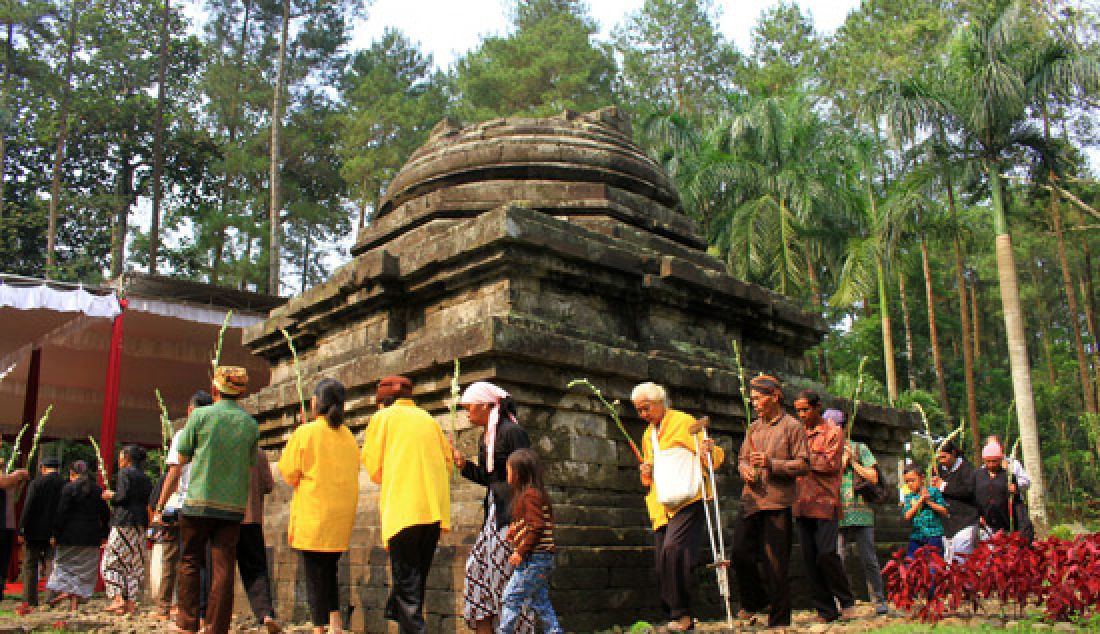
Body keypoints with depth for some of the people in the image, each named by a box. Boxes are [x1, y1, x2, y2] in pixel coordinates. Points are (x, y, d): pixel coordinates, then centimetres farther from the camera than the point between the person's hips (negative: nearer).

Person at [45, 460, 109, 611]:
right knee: (86, 569, 7)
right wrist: (104, 535, 17)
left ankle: (64, 590, -5)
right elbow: (105, 515, 9)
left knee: (64, 563, 13)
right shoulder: (98, 490, 7)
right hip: (91, 537, 3)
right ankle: (76, 599, 3)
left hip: (70, 535, -3)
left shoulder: (68, 488, -7)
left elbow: (61, 513, -11)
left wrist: (55, 534, -5)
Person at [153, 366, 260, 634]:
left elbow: (178, 466, 1)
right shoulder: (250, 424, 6)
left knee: (190, 563, 12)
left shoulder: (200, 416, -1)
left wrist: (160, 504, 8)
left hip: (199, 502, -2)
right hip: (233, 506, 2)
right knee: (223, 568, 3)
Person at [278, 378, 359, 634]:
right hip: (342, 518, 5)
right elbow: (350, 477, 9)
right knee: (329, 572, 19)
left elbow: (289, 475, -6)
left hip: (312, 516, -5)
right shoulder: (349, 438, 6)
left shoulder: (305, 433, -8)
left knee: (314, 576, 3)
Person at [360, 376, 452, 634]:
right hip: (435, 510, 5)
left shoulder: (383, 417, 6)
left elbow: (374, 468, 4)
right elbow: (448, 463, 16)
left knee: (406, 581, -4)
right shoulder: (429, 419, 19)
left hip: (403, 509, -5)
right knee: (417, 576, 15)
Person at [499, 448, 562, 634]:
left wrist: (520, 552, -17)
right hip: (542, 559, 10)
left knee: (510, 598, -4)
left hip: (534, 558, -10)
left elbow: (537, 527, -21)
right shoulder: (538, 494, 17)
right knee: (541, 602, 12)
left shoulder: (530, 494, -13)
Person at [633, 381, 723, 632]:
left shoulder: (684, 422, 1)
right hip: (661, 507, 7)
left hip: (687, 501, -7)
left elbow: (713, 458, -2)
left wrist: (709, 450, -25)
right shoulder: (648, 435, 21)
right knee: (662, 562, 2)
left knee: (673, 549, -23)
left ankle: (682, 613, -14)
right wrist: (646, 474, 7)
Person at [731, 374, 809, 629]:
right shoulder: (754, 427, 16)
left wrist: (771, 464, -19)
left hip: (778, 502, -6)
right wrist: (745, 470, -1)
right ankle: (755, 601, 27)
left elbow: (803, 465, -7)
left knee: (775, 562, -2)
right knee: (740, 552, 3)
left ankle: (779, 620, 10)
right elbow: (742, 457, 22)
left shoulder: (792, 426, -3)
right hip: (751, 500, 6)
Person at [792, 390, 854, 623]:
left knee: (826, 554, -12)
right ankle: (826, 610, 11)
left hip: (825, 502, -6)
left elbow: (832, 464, -9)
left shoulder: (833, 432, 2)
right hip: (802, 505, 6)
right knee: (809, 559, 3)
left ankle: (846, 602, 8)